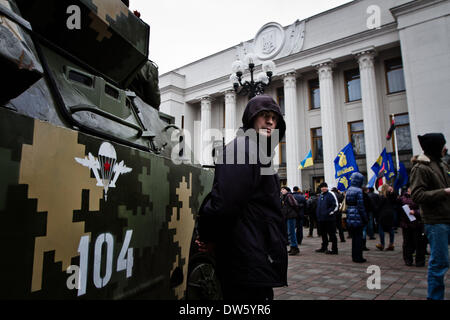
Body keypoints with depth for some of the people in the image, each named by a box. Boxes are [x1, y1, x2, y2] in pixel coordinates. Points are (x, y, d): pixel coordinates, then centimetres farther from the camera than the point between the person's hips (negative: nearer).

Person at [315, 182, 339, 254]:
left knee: (332, 234, -3)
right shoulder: (320, 195, 17)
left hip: (329, 218, -8)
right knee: (323, 234, 16)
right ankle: (324, 247, 28)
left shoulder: (331, 194, -8)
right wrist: (318, 215, 16)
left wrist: (329, 212, -16)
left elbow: (336, 205, -13)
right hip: (321, 218, 8)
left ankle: (334, 249, 4)